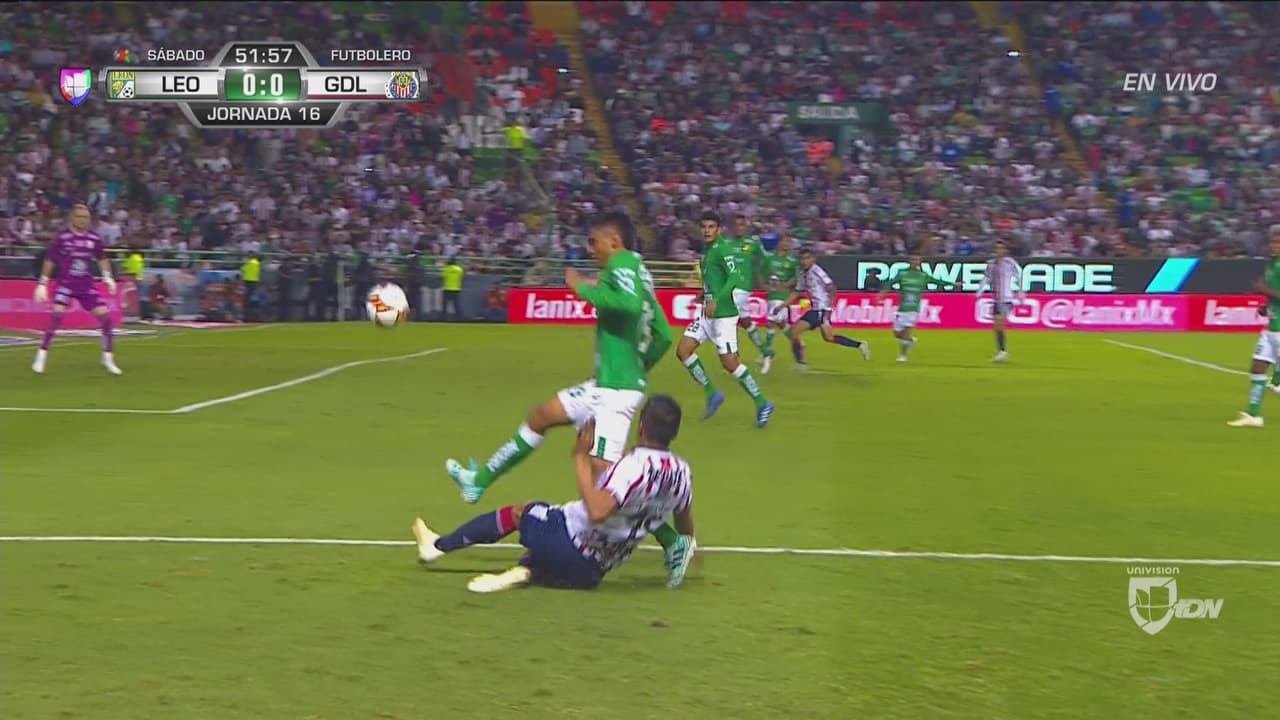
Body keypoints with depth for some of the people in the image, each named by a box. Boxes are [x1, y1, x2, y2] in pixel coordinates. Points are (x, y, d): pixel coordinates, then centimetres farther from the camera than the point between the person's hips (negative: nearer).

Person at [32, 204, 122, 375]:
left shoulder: (94, 238, 1)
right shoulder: (62, 237, -9)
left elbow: (102, 258, 17)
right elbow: (49, 261, -1)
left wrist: (108, 277, 6)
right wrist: (42, 284, -1)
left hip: (87, 286, 4)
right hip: (66, 284, -3)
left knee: (105, 317, -6)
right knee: (56, 316, -23)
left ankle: (108, 359, 9)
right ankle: (41, 357, -11)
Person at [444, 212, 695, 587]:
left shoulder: (623, 262, -11)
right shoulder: (639, 272, 15)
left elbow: (629, 303, -33)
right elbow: (663, 336, 19)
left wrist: (583, 288, -19)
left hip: (615, 389, -11)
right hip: (604, 385, 11)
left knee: (603, 469, -14)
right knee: (540, 417, 20)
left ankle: (673, 543, -9)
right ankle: (479, 481, 33)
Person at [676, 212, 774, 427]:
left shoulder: (722, 250, -12)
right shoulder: (706, 251, 14)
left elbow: (734, 278, -23)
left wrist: (716, 300, -31)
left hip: (723, 315, -9)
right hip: (707, 314, 9)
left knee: (729, 363, -9)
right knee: (683, 351, 1)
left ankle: (762, 404, 4)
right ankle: (712, 394, 11)